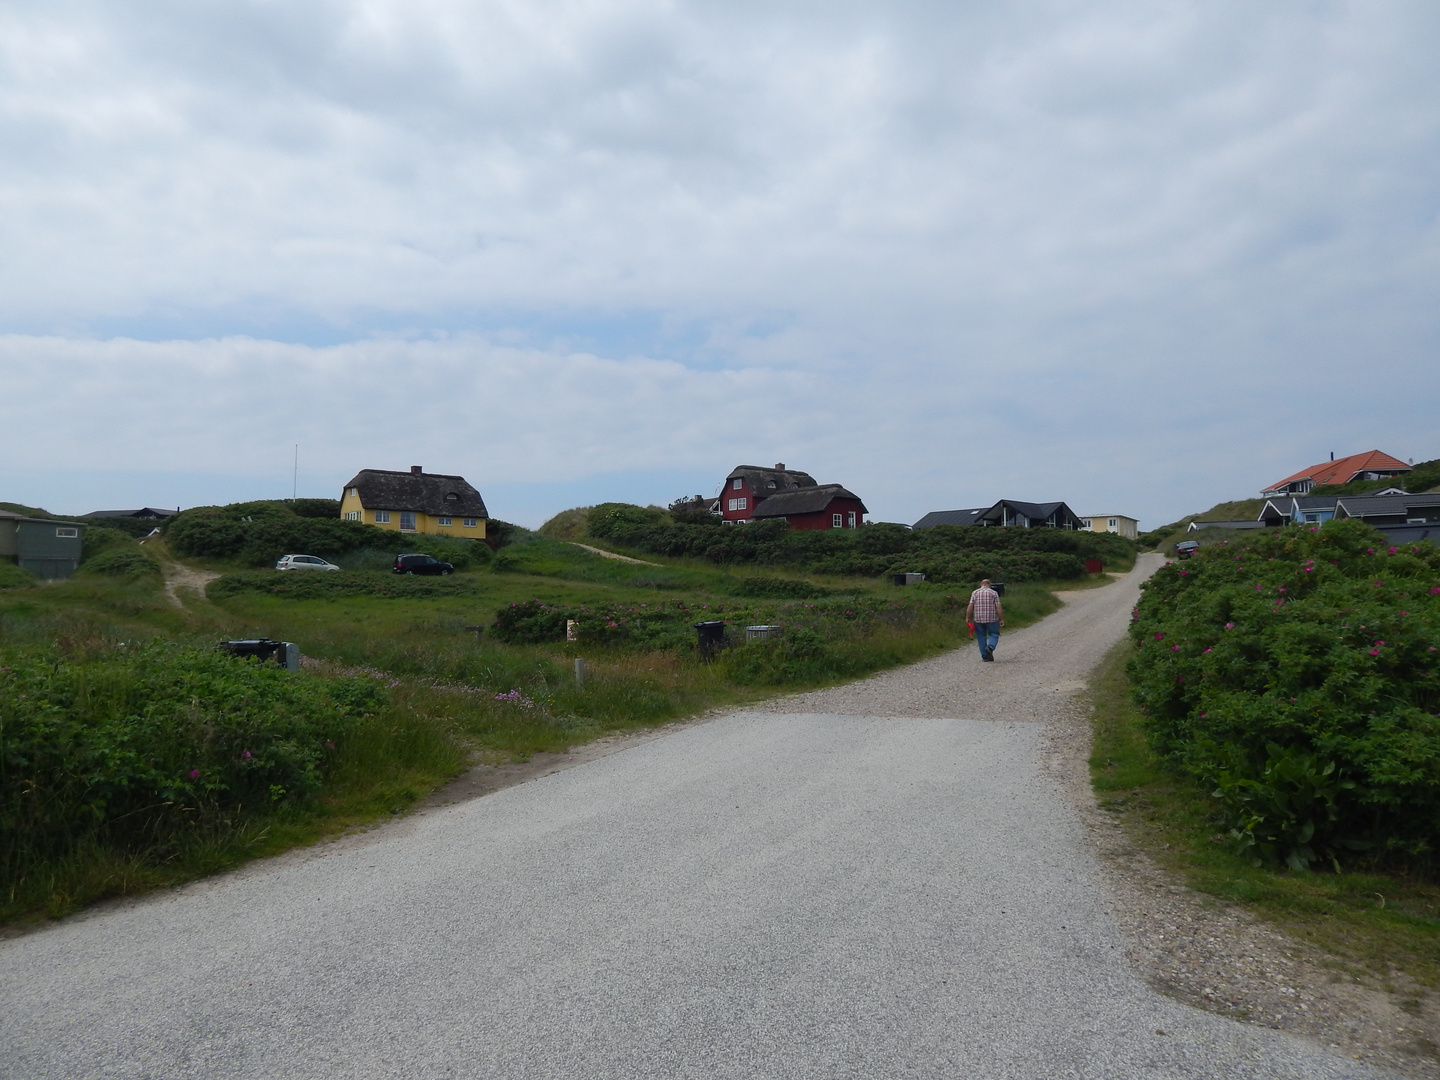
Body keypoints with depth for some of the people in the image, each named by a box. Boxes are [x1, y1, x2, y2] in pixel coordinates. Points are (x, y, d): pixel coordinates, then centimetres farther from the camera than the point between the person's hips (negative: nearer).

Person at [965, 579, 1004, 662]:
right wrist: (1002, 619, 1)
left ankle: (985, 656, 8)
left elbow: (970, 606, -2)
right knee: (994, 634, 10)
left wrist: (967, 617, 3)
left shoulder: (975, 592, 5)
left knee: (981, 637, 9)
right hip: (991, 619, -2)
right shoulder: (994, 593, 1)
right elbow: (998, 607, -4)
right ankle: (990, 647, -16)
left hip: (978, 619, 2)